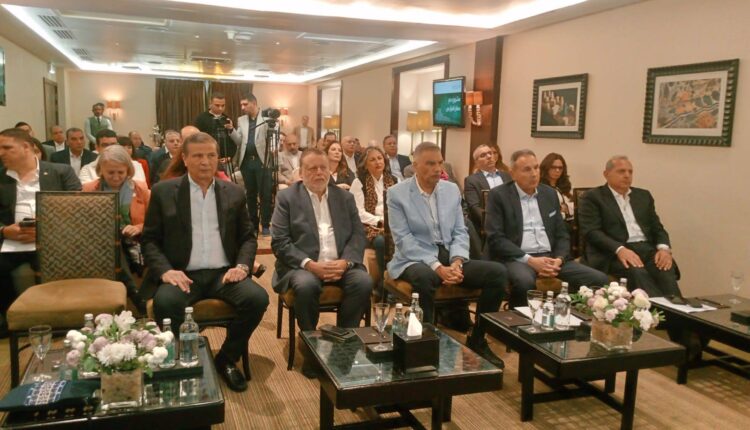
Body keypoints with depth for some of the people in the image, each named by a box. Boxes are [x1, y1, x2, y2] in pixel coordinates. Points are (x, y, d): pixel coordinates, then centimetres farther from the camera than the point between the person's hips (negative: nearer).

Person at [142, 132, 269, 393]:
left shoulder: (234, 192, 12)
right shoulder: (163, 191, 6)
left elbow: (248, 237, 13)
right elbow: (150, 239, 5)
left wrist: (242, 265, -7)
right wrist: (165, 270, -13)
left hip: (224, 273, 2)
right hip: (184, 274, -2)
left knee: (257, 297, -26)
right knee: (165, 302, -34)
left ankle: (227, 359, 0)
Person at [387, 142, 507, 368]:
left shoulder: (452, 189, 10)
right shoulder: (397, 193, -5)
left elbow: (460, 232, 8)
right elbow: (404, 240, -13)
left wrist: (457, 262, -13)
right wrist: (437, 267, -23)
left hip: (450, 258, 5)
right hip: (416, 260, -5)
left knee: (498, 272, -15)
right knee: (424, 277, -40)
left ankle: (477, 339, 0)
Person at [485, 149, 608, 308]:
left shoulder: (549, 194, 15)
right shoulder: (499, 195, -1)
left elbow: (562, 234, 15)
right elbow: (495, 238, -9)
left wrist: (559, 259, -6)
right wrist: (529, 260, -18)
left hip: (550, 257, 5)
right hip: (516, 259, -5)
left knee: (600, 280, -13)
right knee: (525, 282, -39)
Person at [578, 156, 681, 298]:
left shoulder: (643, 195, 22)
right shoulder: (593, 197, 4)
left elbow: (657, 227, 19)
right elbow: (591, 231, -7)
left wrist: (664, 248, -5)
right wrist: (620, 249, -23)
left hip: (647, 249, 5)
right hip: (614, 253, -5)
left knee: (666, 271, -27)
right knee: (637, 273, -35)